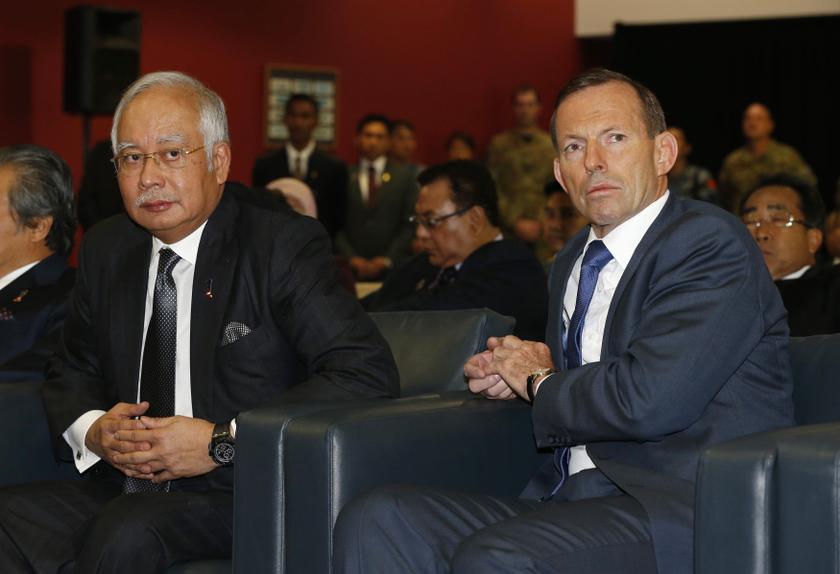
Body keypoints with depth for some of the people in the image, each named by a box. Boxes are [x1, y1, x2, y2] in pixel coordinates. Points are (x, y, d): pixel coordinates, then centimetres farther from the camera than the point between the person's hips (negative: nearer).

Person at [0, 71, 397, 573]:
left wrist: (223, 441, -19)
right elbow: (73, 372, 24)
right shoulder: (106, 249, 11)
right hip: (125, 496, 5)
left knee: (127, 534, -34)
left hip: (246, 499, -5)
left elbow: (369, 375, -17)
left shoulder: (283, 244, -7)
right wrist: (93, 430, -2)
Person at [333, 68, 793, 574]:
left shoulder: (712, 243, -7)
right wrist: (529, 368, 10)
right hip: (573, 498, 8)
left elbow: (647, 402, -20)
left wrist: (539, 382, -1)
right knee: (378, 522, -13)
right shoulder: (574, 263, 21)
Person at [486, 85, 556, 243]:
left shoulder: (552, 145, 8)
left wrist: (539, 224, -5)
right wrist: (515, 222, -6)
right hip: (509, 230, 0)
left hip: (543, 230, 0)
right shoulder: (499, 144, 7)